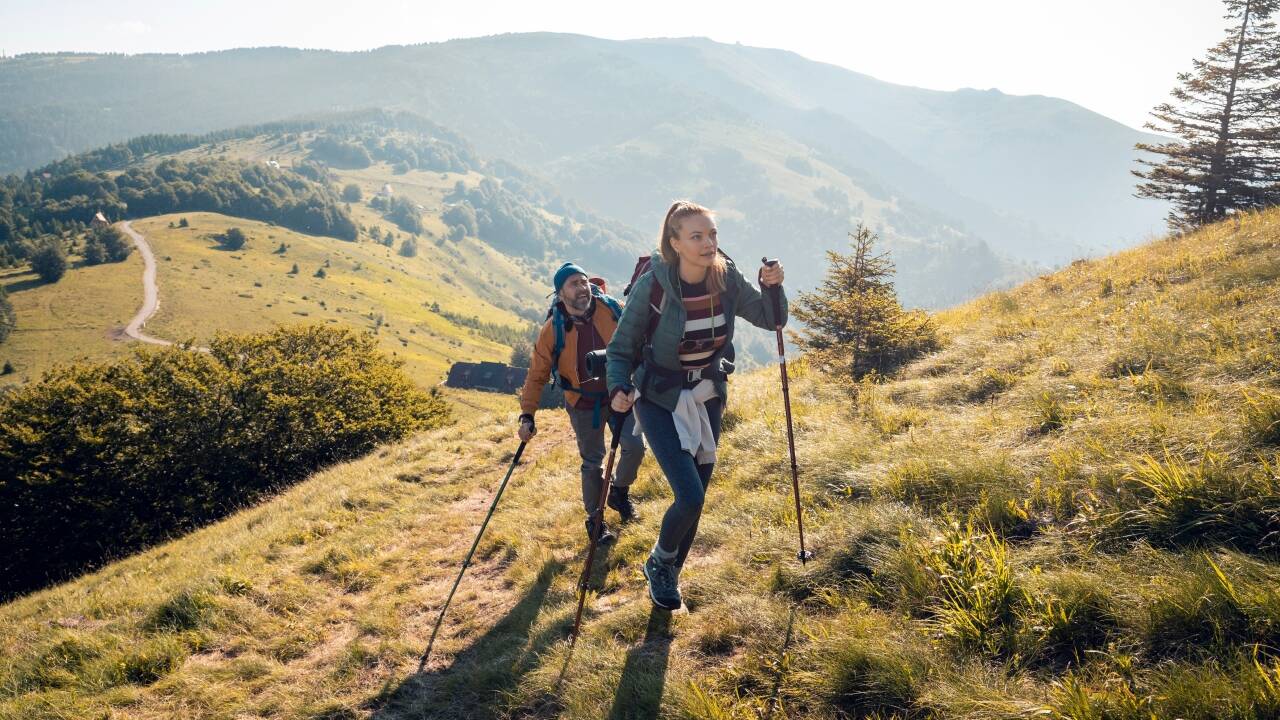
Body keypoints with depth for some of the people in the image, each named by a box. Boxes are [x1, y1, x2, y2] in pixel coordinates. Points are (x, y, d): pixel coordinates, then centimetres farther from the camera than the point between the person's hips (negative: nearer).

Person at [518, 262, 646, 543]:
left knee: (635, 446, -9)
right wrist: (527, 415, -14)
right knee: (592, 463, 6)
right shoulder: (552, 330, -16)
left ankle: (619, 492, 21)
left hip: (619, 394, 1)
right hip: (584, 405, -1)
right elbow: (537, 375, -9)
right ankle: (595, 520, 26)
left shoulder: (610, 309, -13)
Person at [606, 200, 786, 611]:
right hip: (661, 400, -4)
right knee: (690, 496, -15)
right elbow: (621, 349, -14)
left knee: (695, 497, 11)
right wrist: (618, 389, -32)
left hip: (708, 398, 4)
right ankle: (659, 564, 16)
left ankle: (668, 574, 36)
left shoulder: (726, 279, -12)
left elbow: (770, 320, 1)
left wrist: (773, 287, -19)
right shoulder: (653, 285, -23)